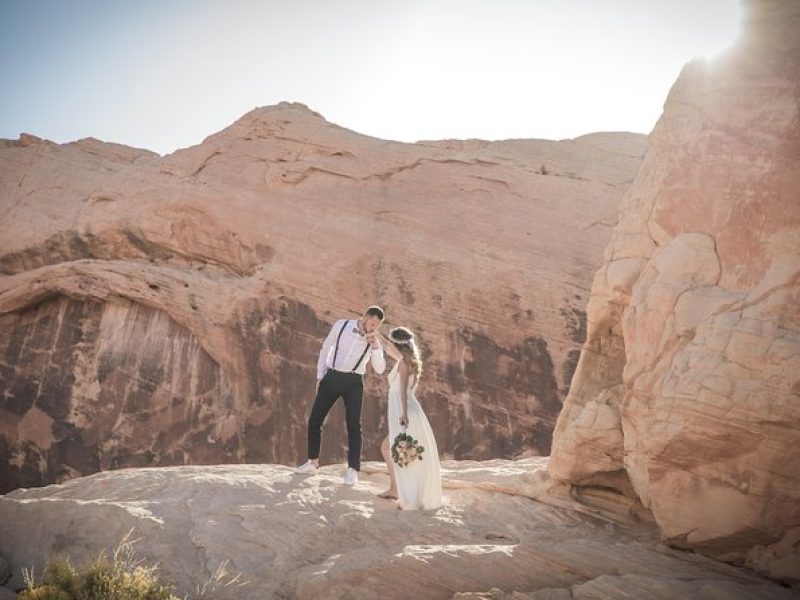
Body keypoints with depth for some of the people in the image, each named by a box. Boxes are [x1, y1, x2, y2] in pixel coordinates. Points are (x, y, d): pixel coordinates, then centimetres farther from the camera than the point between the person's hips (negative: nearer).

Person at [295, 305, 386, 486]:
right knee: (314, 420, 4)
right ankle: (312, 462, 19)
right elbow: (326, 348, 8)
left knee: (354, 425, -9)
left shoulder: (374, 340, -3)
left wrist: (375, 346, -22)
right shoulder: (341, 325, -5)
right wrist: (320, 375, 7)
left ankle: (352, 470, 0)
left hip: (353, 382, -1)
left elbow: (380, 369, -10)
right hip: (332, 377, 1)